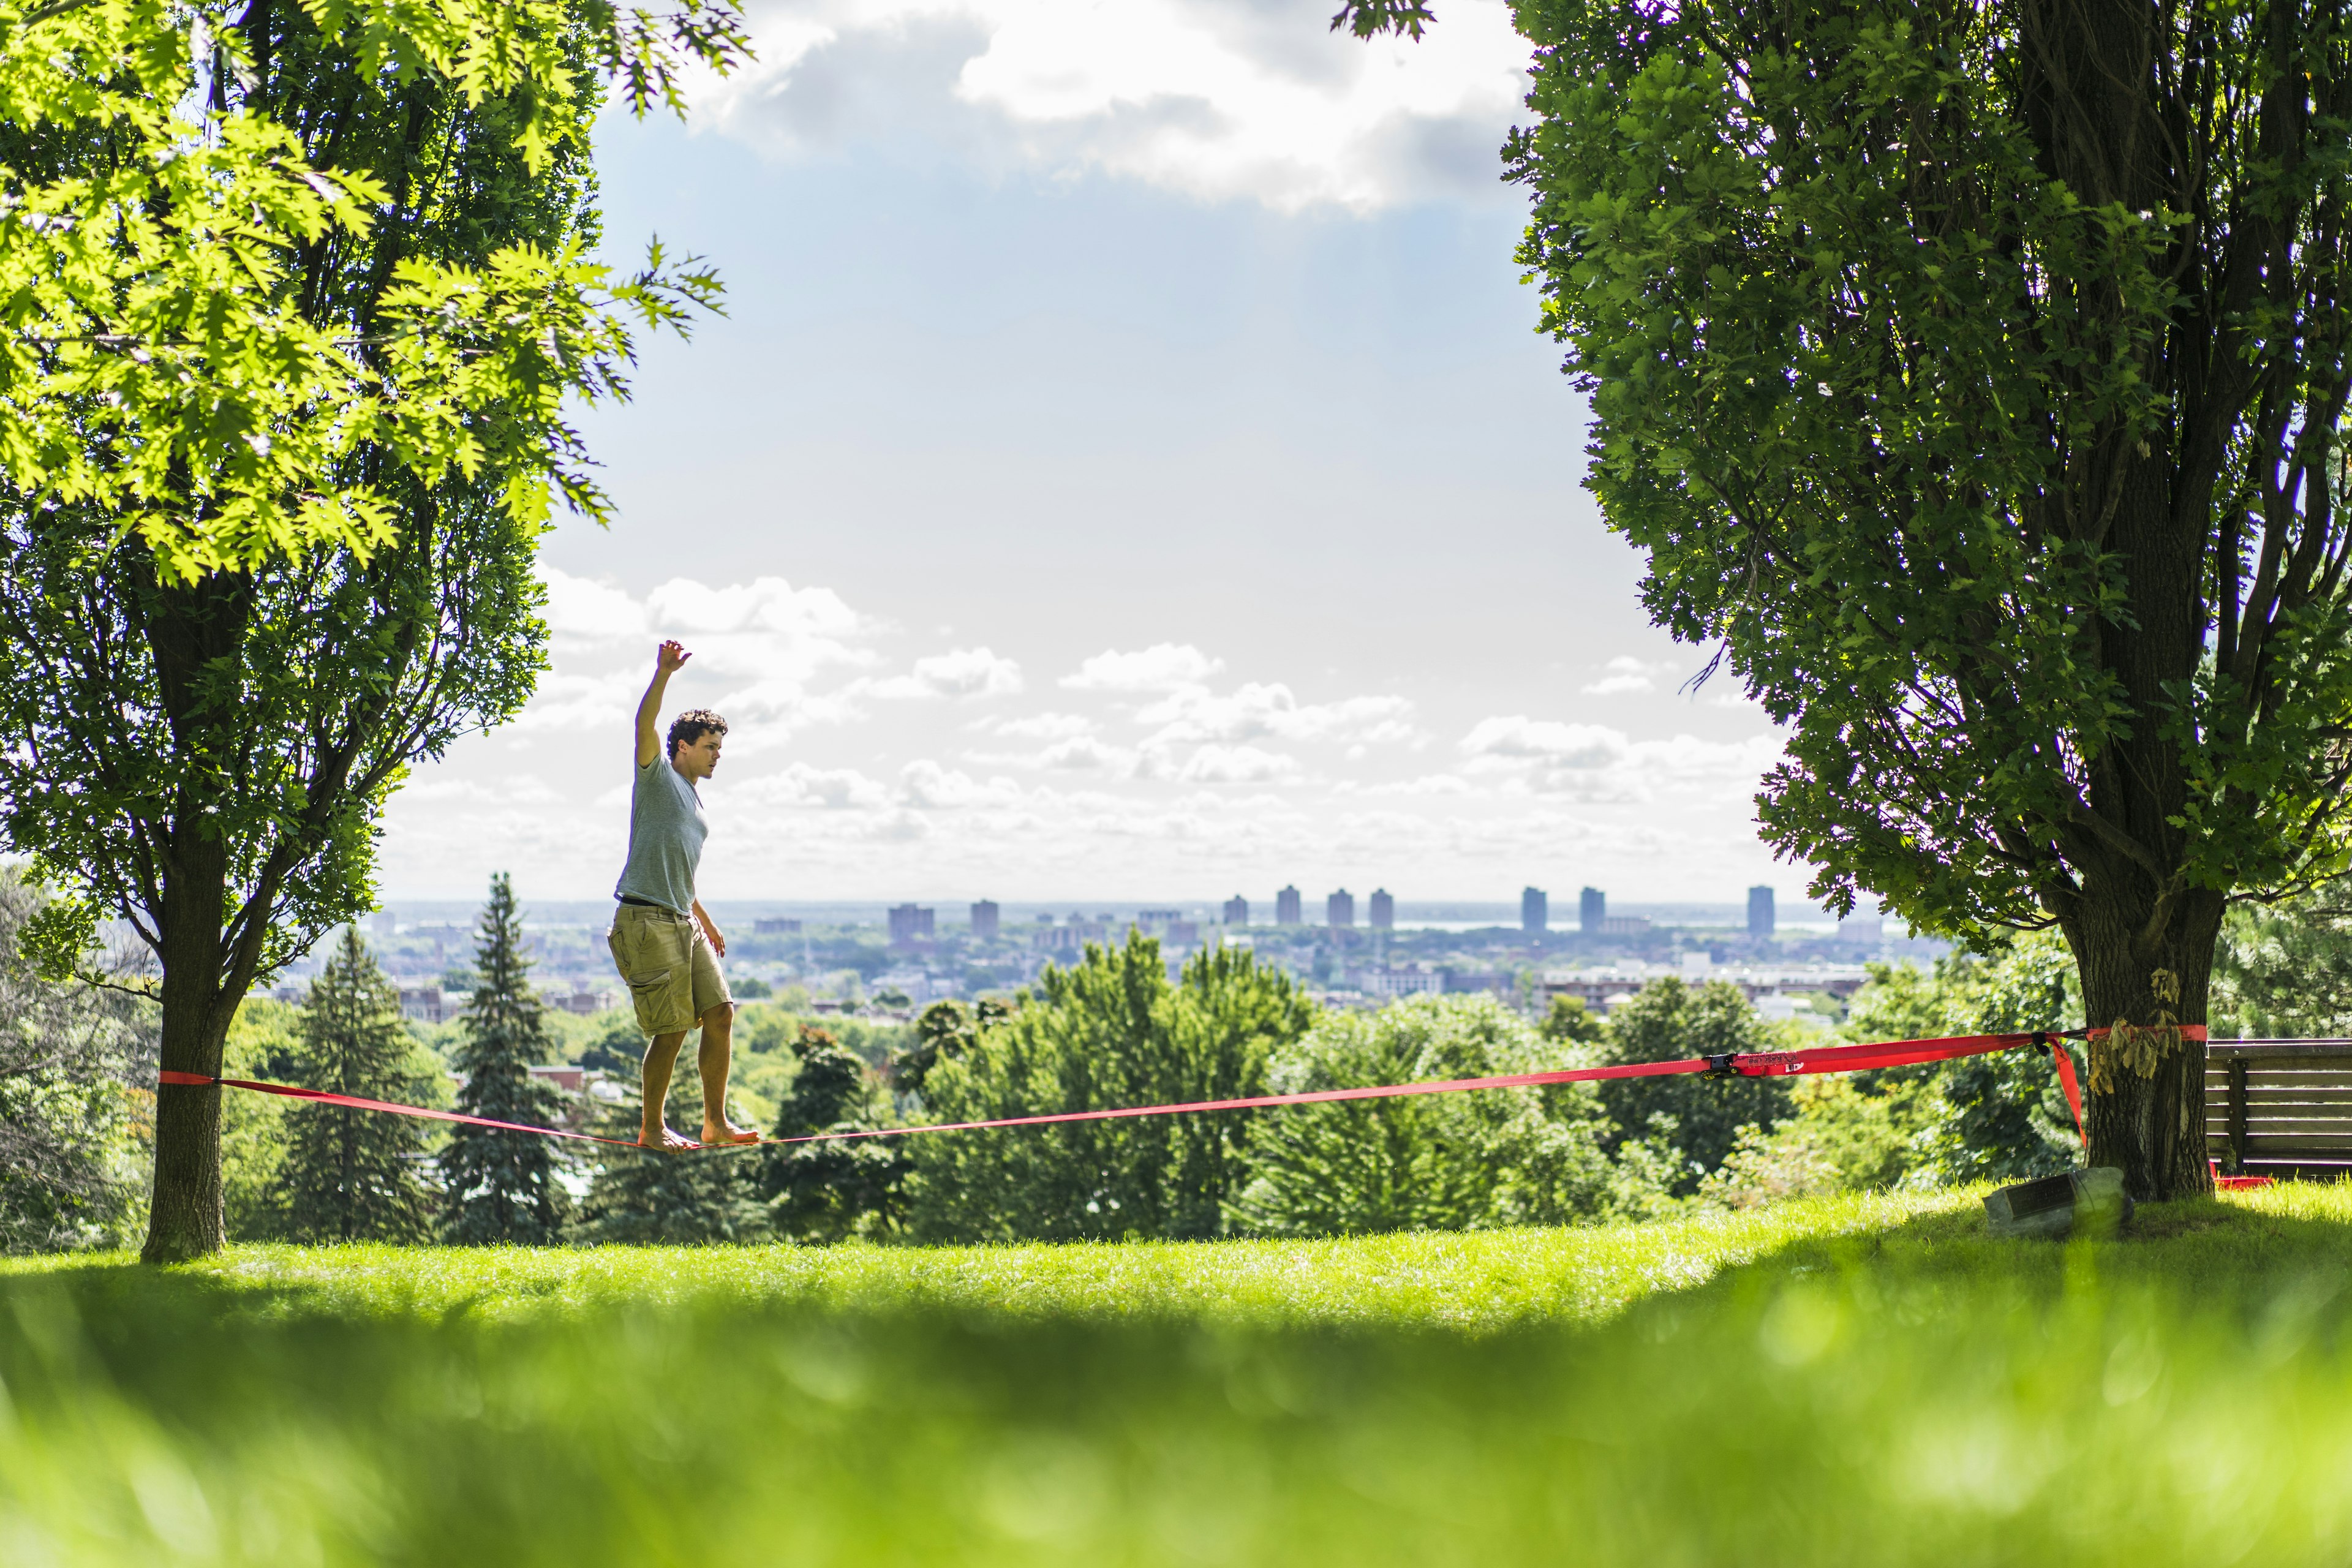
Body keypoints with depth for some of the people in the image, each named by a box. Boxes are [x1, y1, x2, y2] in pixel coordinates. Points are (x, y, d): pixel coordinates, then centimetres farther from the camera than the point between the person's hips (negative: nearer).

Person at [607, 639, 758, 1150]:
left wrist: (705, 920, 35)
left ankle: (716, 1122, 8)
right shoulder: (657, 777, 1)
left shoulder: (694, 801, 24)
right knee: (672, 1029, -8)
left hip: (683, 922, 8)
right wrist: (662, 676, -30)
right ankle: (651, 1128, 4)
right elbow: (645, 726, -18)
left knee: (720, 1014, 1)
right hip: (648, 920, -8)